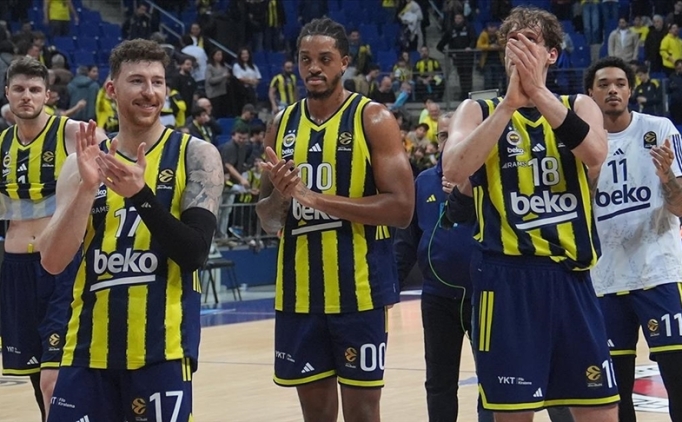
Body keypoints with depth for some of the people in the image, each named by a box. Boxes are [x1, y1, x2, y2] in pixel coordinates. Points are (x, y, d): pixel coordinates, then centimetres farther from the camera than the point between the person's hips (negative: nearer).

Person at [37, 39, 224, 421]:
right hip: (89, 346, 3)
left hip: (162, 347, -2)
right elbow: (53, 261, -3)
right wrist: (87, 187, -15)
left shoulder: (196, 155, 0)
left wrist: (140, 194, -22)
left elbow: (194, 253, -11)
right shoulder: (83, 162, 7)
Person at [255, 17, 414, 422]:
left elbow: (401, 208, -14)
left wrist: (317, 198, -19)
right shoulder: (283, 125, 9)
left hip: (359, 290, -5)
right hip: (299, 291, 5)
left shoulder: (374, 119, -6)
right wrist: (280, 195, -10)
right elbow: (268, 221, 14)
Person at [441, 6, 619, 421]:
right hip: (507, 278, -2)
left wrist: (538, 91, -21)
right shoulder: (479, 110, 5)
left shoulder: (579, 106, 10)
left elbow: (595, 154, -13)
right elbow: (455, 170, -16)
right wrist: (510, 101, -19)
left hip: (572, 278, 2)